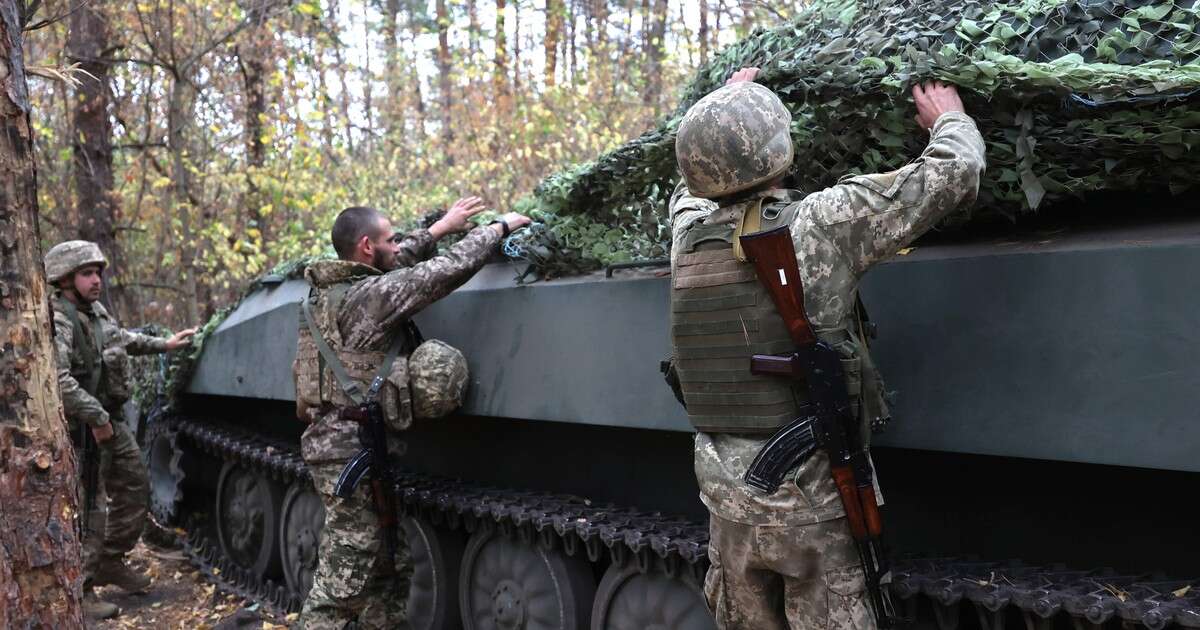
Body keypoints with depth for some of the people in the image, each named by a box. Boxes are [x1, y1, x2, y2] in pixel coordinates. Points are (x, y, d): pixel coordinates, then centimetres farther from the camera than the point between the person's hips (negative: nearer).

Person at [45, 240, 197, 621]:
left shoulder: (95, 311, 8)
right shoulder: (57, 322, -20)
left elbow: (121, 337, 29)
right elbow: (57, 379, -32)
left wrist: (162, 344, 34)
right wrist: (95, 418, -29)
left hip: (109, 421, 9)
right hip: (81, 431, -9)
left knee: (133, 487, 17)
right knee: (87, 508, -6)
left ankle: (110, 563, 32)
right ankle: (79, 592, 2)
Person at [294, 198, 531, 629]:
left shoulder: (327, 291, 11)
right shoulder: (370, 295, -15)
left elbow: (391, 267, 27)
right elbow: (450, 269, -12)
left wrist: (438, 229, 30)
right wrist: (499, 227, 2)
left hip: (335, 440, 10)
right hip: (354, 450, -10)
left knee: (391, 567, 18)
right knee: (340, 586, -4)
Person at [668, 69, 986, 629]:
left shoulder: (688, 231, 2)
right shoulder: (819, 225, -13)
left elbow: (692, 186, 28)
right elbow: (953, 175, -5)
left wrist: (725, 107, 40)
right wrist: (950, 121, 17)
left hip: (725, 498, 5)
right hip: (809, 499, -5)